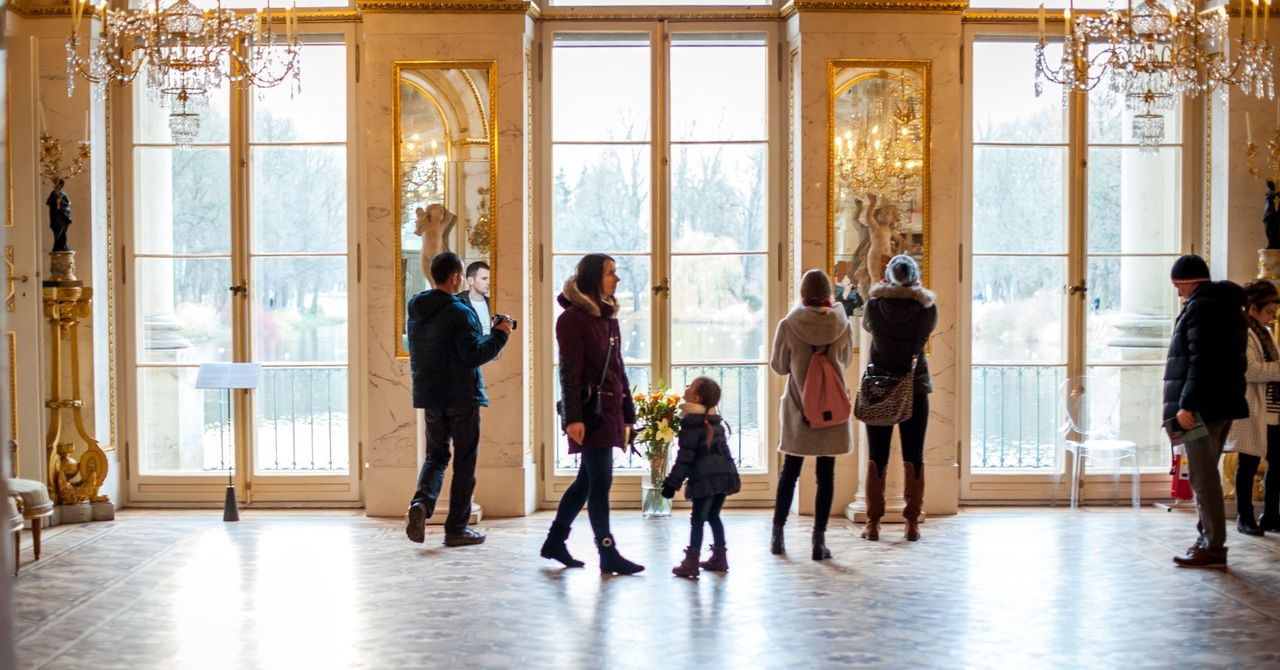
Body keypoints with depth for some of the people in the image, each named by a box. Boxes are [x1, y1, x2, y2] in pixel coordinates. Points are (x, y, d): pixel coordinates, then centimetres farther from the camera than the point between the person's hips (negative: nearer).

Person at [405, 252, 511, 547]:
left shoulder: (416, 310, 7)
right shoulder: (459, 312, -17)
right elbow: (474, 354, -21)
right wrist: (499, 334, -9)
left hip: (430, 397, 6)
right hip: (461, 397, -6)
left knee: (435, 455, 16)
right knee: (464, 463, 5)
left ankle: (421, 503, -11)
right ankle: (456, 528, 9)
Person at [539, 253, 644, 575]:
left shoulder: (609, 317, 16)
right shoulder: (573, 318, -9)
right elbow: (569, 372, -13)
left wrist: (627, 414, 18)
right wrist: (573, 418, -19)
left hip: (611, 408, 9)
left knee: (587, 480, 13)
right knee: (600, 482, -5)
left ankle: (555, 541, 23)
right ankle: (608, 555, 0)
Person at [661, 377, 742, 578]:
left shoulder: (690, 423, -7)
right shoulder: (716, 422, 18)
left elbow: (685, 456, -11)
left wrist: (672, 482, -8)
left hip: (706, 478, -8)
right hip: (726, 474, 8)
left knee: (698, 518, -4)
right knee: (713, 516, 18)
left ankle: (691, 562, -6)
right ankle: (719, 558, 21)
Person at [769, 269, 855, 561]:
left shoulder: (788, 325, -10)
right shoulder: (842, 325, -6)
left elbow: (778, 365, 1)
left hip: (798, 407, 0)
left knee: (790, 471, 12)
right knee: (826, 475, 4)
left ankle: (777, 534, 17)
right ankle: (819, 539, 4)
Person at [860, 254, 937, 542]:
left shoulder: (874, 305, -7)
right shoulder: (927, 309, -7)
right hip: (915, 388, 0)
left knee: (876, 458, 5)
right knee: (913, 459, 6)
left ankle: (873, 523, 7)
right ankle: (912, 523, 8)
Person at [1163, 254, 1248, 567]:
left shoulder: (1200, 307, -13)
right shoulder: (1229, 306, 18)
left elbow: (1201, 362, -21)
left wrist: (1187, 404, -23)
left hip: (1202, 406, -10)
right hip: (1225, 403, 10)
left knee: (1203, 476, -6)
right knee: (1206, 473, 17)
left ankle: (1213, 546, -4)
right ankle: (1209, 539, 22)